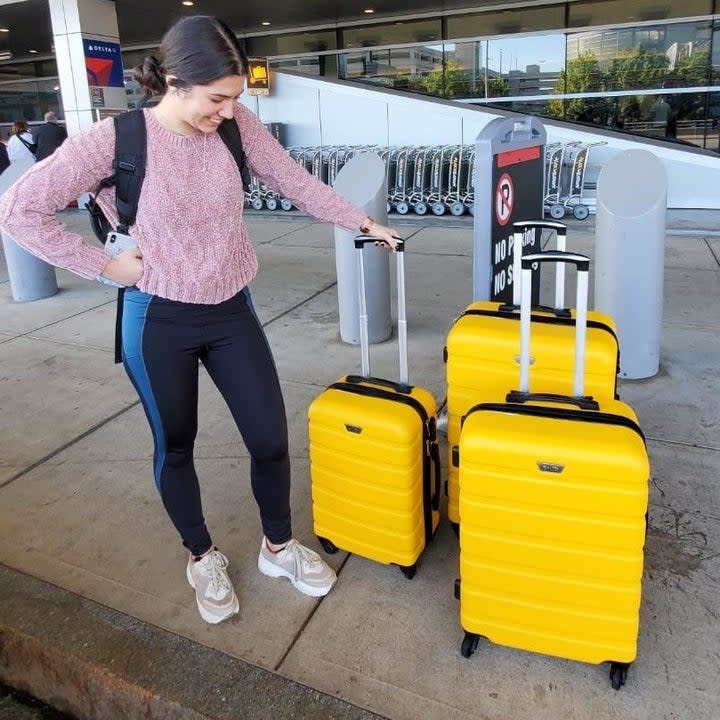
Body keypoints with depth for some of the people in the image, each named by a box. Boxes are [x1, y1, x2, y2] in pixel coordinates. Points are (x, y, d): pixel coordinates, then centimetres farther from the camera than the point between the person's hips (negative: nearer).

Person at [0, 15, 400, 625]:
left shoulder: (238, 125, -5)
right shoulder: (114, 140, -15)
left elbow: (295, 181, 7)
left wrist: (363, 222, 10)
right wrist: (102, 264, -11)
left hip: (232, 313, 4)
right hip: (159, 322, -3)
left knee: (271, 439, 7)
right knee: (175, 447, 14)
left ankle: (278, 546, 34)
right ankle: (203, 558, 39)